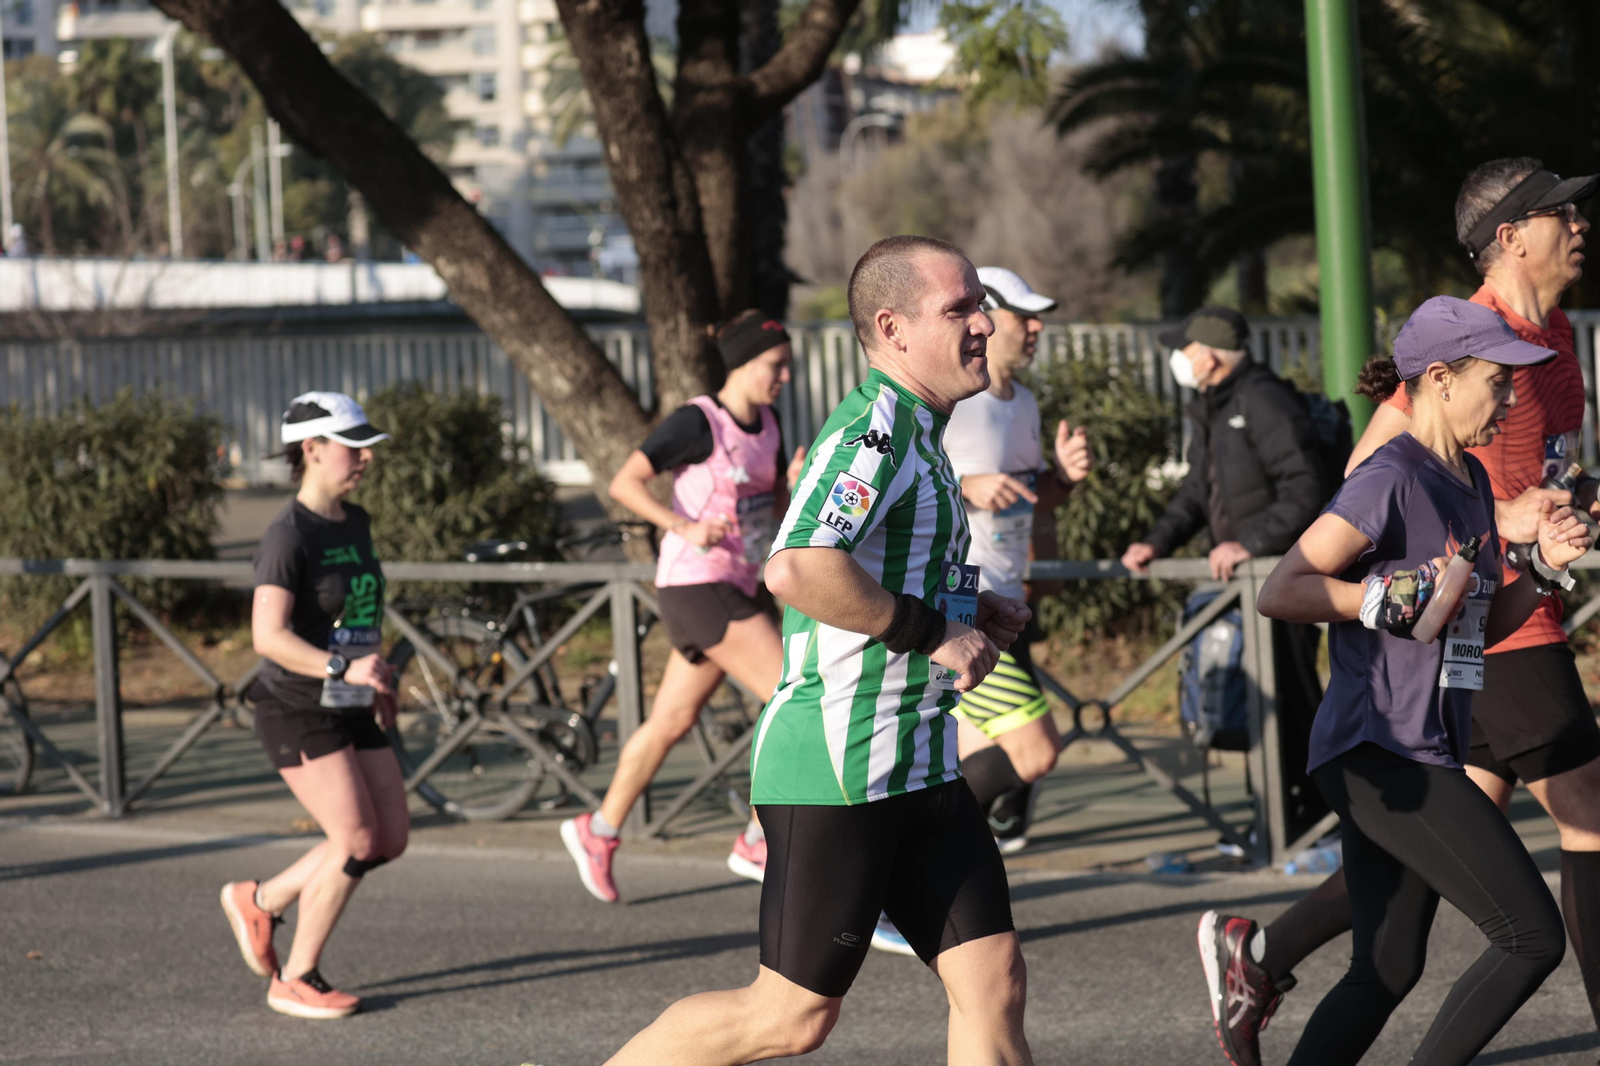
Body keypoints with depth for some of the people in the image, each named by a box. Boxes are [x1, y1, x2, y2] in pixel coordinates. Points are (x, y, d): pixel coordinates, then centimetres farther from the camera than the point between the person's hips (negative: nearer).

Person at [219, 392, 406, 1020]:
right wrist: (342, 669, -37)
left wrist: (378, 682, 22)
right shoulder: (288, 536, -17)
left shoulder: (355, 524, 9)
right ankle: (295, 981, 3)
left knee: (392, 838, 5)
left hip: (350, 711, 9)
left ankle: (259, 902, 21)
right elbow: (268, 635, -27)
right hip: (298, 712, -9)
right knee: (356, 841, -12)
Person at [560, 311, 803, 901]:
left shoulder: (766, 424, 10)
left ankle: (597, 833, 29)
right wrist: (686, 528, -32)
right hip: (697, 589, -8)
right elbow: (625, 483, -20)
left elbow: (779, 508, 18)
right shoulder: (696, 422, -14)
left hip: (734, 590, 8)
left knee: (672, 720, 16)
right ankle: (759, 843, -4)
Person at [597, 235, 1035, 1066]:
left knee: (994, 982, 1)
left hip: (919, 768, 10)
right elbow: (797, 570, -32)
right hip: (836, 766, -10)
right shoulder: (874, 428, -16)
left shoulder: (914, 434, 17)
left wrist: (965, 608, 15)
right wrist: (933, 632, -22)